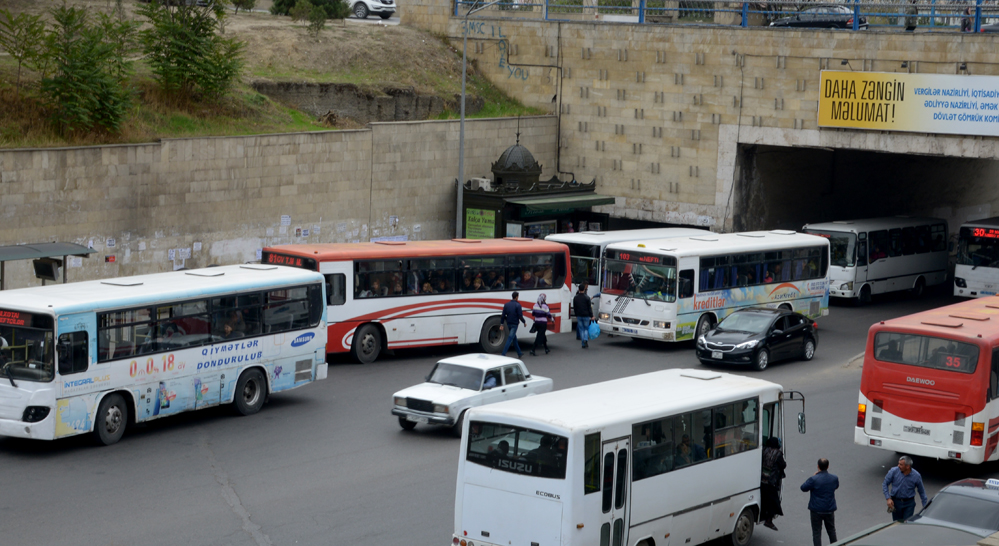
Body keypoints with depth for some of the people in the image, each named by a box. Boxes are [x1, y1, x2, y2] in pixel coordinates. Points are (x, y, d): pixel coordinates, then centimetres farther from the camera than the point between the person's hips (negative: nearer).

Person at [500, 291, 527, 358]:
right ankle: (503, 354, -16)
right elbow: (520, 316, -14)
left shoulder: (506, 304, 4)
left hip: (508, 324, 6)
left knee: (514, 338, 18)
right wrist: (524, 322, 2)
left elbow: (503, 315, 4)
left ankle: (519, 353, 29)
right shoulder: (517, 305, -13)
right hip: (514, 324, -6)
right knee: (510, 339, -8)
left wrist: (501, 324, 7)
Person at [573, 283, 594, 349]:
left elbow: (574, 308, 8)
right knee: (586, 328, 10)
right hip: (586, 315, -2)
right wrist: (591, 316, -3)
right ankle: (586, 339, -16)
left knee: (581, 329, 9)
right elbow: (589, 308, -8)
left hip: (579, 316, 2)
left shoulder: (575, 298, 1)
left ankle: (584, 344, 6)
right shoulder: (586, 297, -11)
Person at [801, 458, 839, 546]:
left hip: (816, 510, -4)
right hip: (830, 509, 4)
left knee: (816, 532, 6)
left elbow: (803, 488, -8)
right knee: (831, 530, 22)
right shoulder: (834, 478, -8)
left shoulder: (813, 479, -21)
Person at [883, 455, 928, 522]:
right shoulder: (894, 471, -13)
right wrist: (888, 498, -11)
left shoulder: (916, 476, -11)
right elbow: (885, 484, -2)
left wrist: (925, 506, 2)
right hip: (896, 502, 1)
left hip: (909, 504, -1)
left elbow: (922, 492, 2)